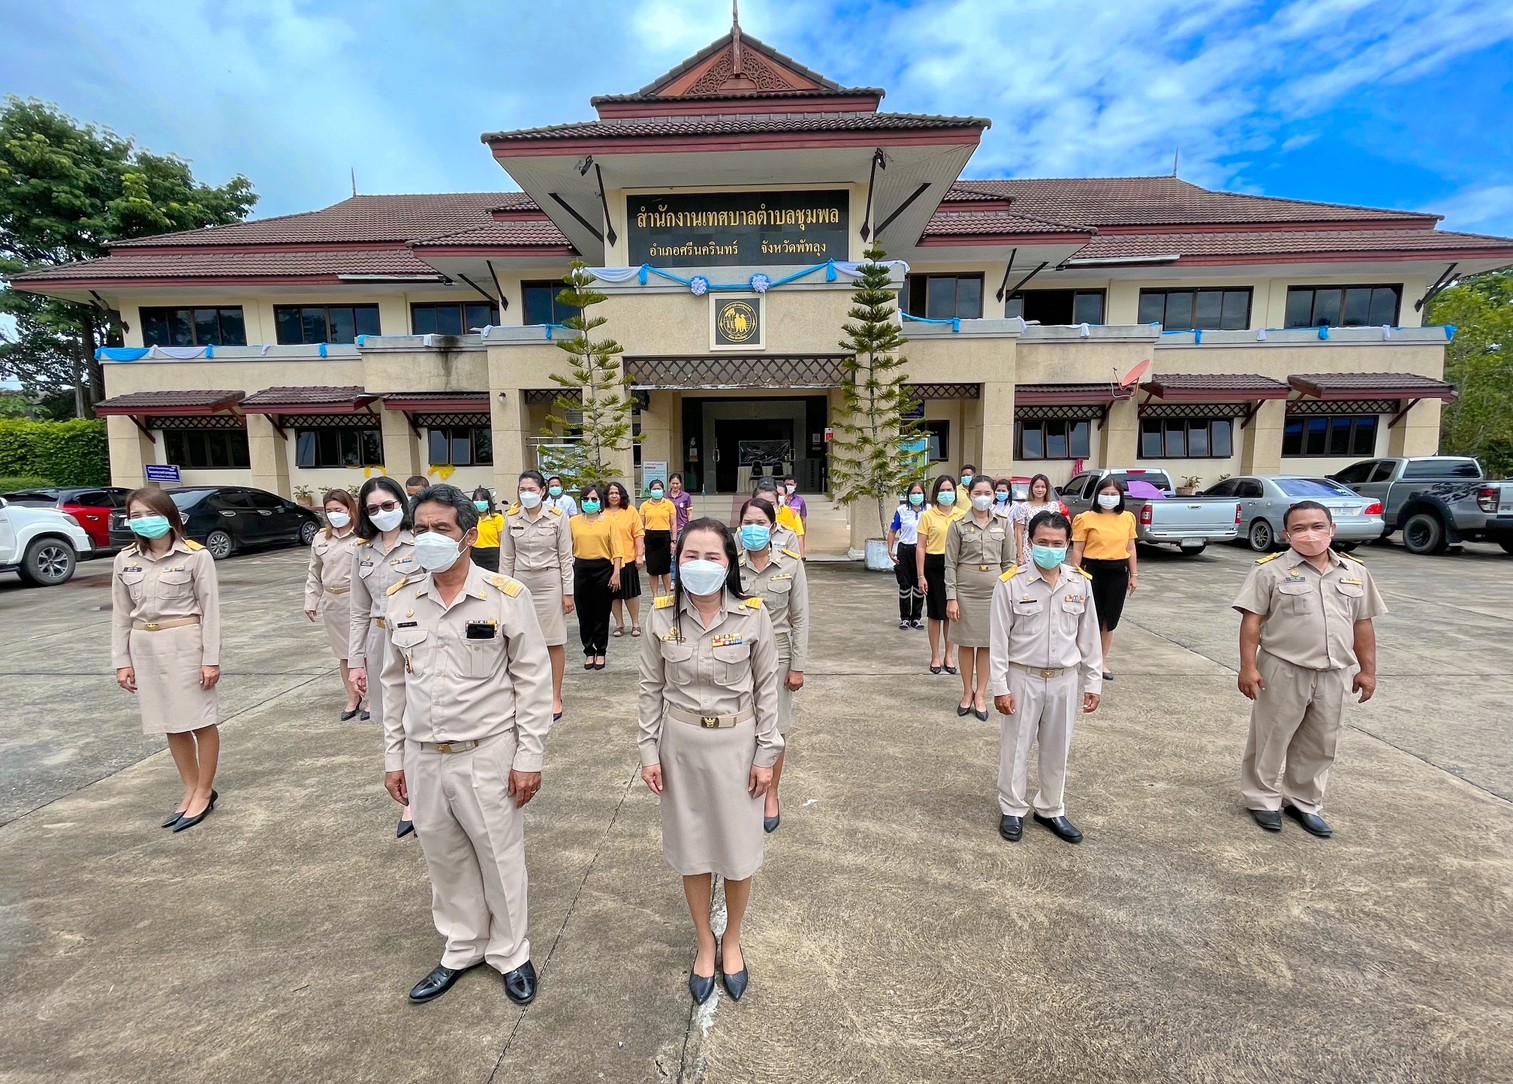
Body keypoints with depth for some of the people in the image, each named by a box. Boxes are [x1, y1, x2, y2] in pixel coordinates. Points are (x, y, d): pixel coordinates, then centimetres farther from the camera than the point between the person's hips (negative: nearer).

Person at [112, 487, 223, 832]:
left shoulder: (196, 555, -10)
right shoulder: (125, 560, 5)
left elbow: (210, 609, -9)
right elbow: (121, 614, 9)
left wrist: (211, 658, -11)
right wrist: (122, 661, 5)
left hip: (186, 643, -5)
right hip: (145, 647, 5)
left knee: (201, 720, 3)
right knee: (172, 724, 14)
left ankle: (204, 792, 17)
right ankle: (191, 790, 28)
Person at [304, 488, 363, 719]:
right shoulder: (320, 539, 9)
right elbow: (314, 574, 14)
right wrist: (311, 601, 11)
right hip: (332, 602, 6)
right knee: (344, 653, 15)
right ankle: (352, 698, 27)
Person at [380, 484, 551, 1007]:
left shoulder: (506, 596, -13)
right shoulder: (400, 598, 1)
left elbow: (533, 681, -9)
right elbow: (395, 683, 9)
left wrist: (529, 757, -10)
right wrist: (394, 757, 10)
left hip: (488, 755, -4)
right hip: (423, 757, 4)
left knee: (500, 857, 12)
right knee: (444, 859, 19)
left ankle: (510, 954, 35)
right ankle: (461, 949, 43)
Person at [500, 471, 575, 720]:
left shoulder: (558, 517, -5)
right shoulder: (511, 518, 2)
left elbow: (566, 557, -3)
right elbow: (506, 558, 7)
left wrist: (568, 592, -5)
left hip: (550, 583, -2)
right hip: (521, 583, 2)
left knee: (555, 642, 4)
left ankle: (555, 697, 15)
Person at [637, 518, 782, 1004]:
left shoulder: (753, 616, -12)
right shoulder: (662, 616, -8)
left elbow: (766, 688, -4)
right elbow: (651, 688, 1)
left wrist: (765, 754, -3)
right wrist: (649, 750, -1)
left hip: (736, 744, -1)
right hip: (680, 744, 2)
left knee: (739, 851, 11)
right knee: (692, 851, 15)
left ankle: (732, 942, 40)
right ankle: (705, 944, 40)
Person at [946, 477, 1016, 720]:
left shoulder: (1003, 524, 4)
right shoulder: (958, 525, -3)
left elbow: (1008, 561, 7)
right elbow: (950, 564, -3)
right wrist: (951, 597, -8)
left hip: (994, 589, 2)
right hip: (966, 590, -1)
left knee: (987, 643, 7)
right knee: (966, 642, 7)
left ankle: (981, 695, 19)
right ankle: (967, 693, 22)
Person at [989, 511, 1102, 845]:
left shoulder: (1081, 583, -2)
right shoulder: (1010, 583, -13)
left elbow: (1088, 638, 5)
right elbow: (999, 639, -9)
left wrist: (1093, 682, 6)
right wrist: (1000, 686, -10)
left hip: (1065, 680, 3)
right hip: (1023, 678, -3)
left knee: (1057, 748, 16)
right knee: (1016, 746, 9)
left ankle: (1051, 810, 35)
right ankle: (1012, 809, 28)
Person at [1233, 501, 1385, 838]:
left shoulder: (1356, 572, 7)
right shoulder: (1271, 571, -8)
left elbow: (1363, 624, 12)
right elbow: (1252, 621, -10)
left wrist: (1367, 670, 10)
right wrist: (1248, 666, -15)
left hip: (1334, 675, 5)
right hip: (1283, 671, -4)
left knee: (1320, 744, 16)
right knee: (1271, 739, 7)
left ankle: (1304, 802, 32)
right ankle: (1263, 799, 23)